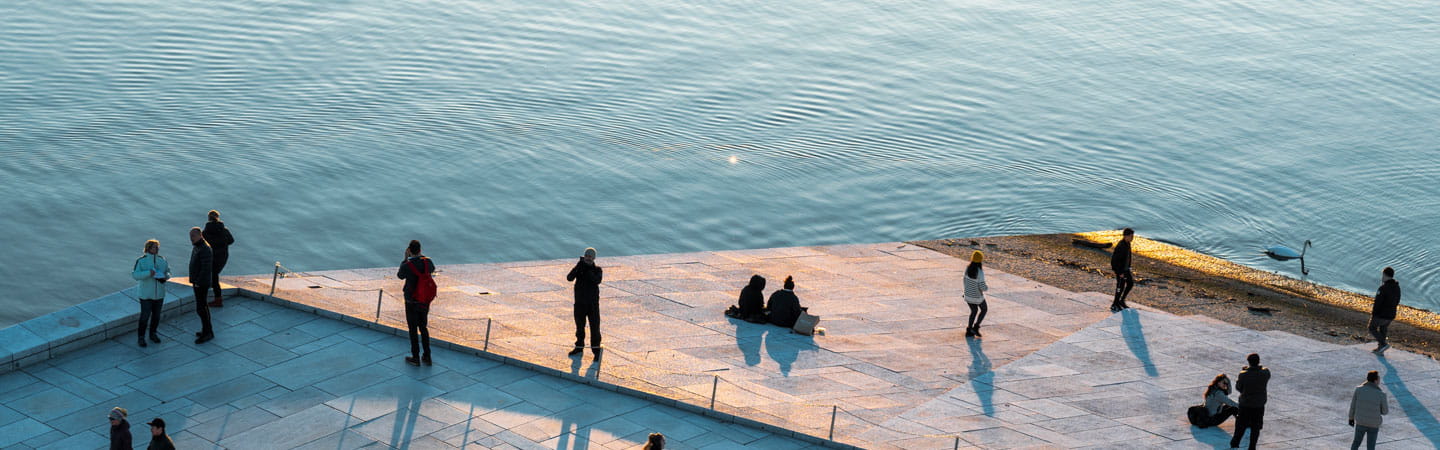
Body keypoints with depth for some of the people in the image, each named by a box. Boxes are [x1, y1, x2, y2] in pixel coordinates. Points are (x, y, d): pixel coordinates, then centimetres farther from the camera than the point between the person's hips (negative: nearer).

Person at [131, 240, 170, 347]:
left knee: (156, 315, 14)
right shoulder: (141, 261, -11)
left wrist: (166, 276, -11)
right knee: (145, 316, -3)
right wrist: (148, 273, -30)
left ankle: (153, 334, 32)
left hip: (159, 293, 5)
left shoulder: (162, 260, 3)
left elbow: (168, 271, 12)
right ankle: (141, 337, 10)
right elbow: (135, 274, -17)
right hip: (146, 294, -5)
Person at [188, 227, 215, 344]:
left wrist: (198, 282, -21)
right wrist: (194, 281, 15)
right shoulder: (196, 247, 10)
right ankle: (208, 330, 24)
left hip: (202, 284, -10)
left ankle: (207, 332, -1)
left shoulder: (205, 249, -21)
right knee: (203, 306, 16)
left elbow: (206, 268, -25)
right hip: (197, 282, 10)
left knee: (200, 308, -8)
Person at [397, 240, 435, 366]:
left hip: (412, 302, -4)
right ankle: (427, 357, 21)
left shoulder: (407, 265, -21)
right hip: (425, 301, 4)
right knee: (424, 328, 18)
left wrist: (405, 259, 3)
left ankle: (415, 358, 15)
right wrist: (421, 256, 16)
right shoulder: (427, 262, -8)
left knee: (413, 330, 8)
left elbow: (400, 275, 1)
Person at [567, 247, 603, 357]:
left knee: (594, 326, -4)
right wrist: (578, 267, -26)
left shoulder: (597, 269, -2)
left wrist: (588, 270, -27)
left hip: (592, 303, -2)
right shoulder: (579, 267, 1)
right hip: (579, 302, 2)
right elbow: (569, 278, -14)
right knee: (580, 325, 14)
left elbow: (597, 280, -22)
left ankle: (596, 349, 3)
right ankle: (579, 346, 30)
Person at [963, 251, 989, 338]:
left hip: (968, 295, 5)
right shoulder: (980, 272, -26)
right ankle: (976, 327, 16)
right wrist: (987, 287, -2)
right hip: (977, 297, -5)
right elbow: (982, 287, -25)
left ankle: (969, 331, 26)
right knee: (984, 309, 23)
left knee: (974, 311, 26)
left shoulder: (967, 269, -7)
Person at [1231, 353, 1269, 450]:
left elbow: (1238, 388, -5)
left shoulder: (1243, 374, -19)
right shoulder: (1265, 373, -14)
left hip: (1245, 404, -1)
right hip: (1259, 405, 1)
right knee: (1255, 427, 13)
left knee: (1241, 425, 18)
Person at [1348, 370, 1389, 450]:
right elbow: (1385, 411, -6)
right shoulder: (1381, 394, -20)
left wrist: (1351, 418, 13)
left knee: (1356, 441, 26)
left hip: (1360, 422, 2)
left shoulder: (1358, 389, -15)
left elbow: (1353, 406, -3)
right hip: (1373, 425, -2)